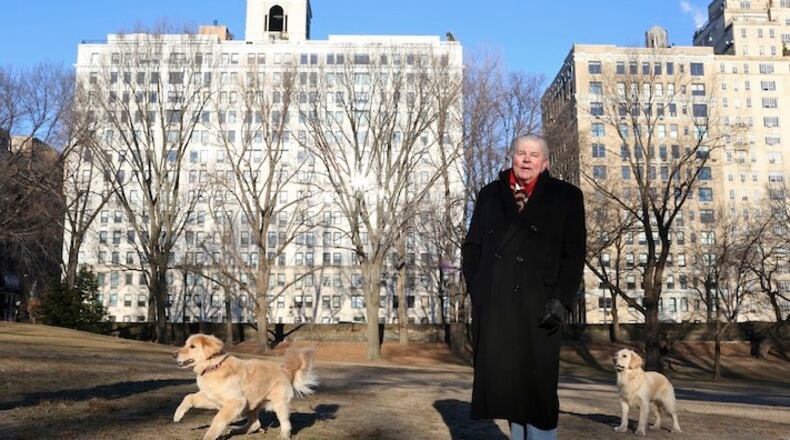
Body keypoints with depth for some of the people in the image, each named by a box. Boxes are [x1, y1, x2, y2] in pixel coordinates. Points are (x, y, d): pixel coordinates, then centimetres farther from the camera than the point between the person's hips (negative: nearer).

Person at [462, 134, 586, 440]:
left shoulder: (565, 196, 9)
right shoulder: (489, 195, 17)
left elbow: (573, 253, 1)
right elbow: (472, 247, 13)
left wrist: (561, 301, -9)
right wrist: (476, 291, 0)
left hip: (537, 305, -2)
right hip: (493, 306, 3)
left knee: (539, 384, -2)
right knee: (506, 381, 6)